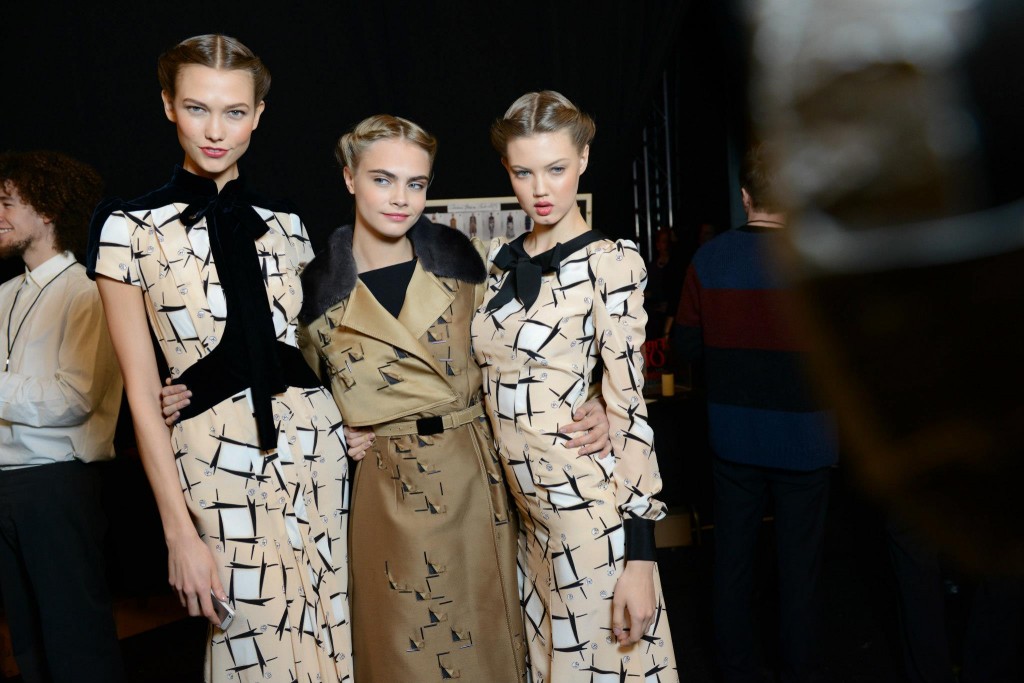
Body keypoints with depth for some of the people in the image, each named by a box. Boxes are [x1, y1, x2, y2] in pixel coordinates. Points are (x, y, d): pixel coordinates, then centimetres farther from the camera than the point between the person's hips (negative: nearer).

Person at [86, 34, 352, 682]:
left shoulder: (284, 223, 6)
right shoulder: (129, 228, -5)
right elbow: (143, 390, -6)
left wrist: (352, 422, 4)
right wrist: (180, 531, -7)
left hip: (316, 446, 4)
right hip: (218, 462, -3)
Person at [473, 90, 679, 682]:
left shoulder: (610, 262, -10)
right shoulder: (500, 257, 9)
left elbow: (629, 405, -13)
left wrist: (640, 555, -16)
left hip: (589, 511, -6)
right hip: (524, 509, 6)